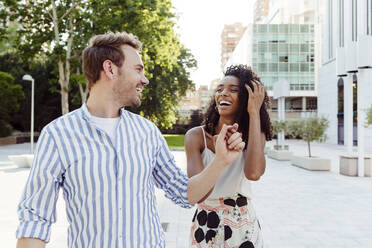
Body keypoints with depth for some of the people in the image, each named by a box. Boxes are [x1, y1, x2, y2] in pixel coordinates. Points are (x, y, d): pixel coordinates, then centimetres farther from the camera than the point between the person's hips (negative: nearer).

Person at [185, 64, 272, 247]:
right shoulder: (196, 136, -12)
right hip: (206, 225, -1)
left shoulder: (255, 135, -5)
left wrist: (254, 113, -22)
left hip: (243, 226, 2)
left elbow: (253, 174, -28)